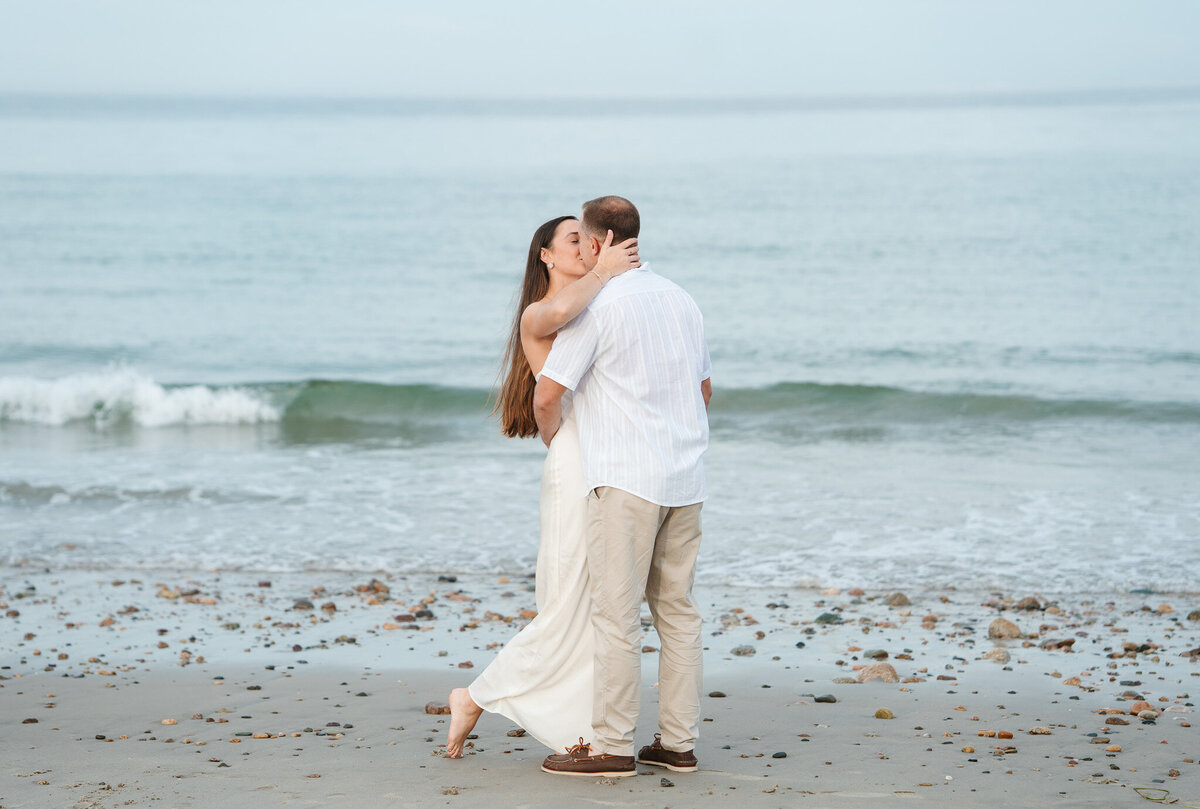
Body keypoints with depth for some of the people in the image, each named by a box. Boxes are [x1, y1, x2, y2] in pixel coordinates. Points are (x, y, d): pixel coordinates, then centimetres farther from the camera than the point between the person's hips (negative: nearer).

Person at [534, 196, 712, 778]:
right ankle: (678, 741, 11)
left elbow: (547, 396, -9)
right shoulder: (682, 301, 14)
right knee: (676, 609, 9)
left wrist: (552, 439, 10)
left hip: (625, 478, -8)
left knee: (616, 611, -5)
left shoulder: (598, 306, -10)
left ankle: (611, 744, -4)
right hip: (685, 477, 8)